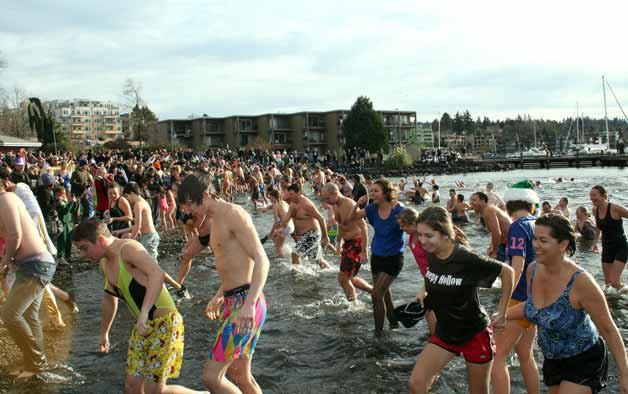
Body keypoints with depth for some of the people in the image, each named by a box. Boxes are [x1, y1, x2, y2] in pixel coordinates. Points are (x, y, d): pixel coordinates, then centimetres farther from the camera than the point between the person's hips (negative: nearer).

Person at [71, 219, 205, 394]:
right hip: (142, 327, 9)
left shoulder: (129, 248, -18)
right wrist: (104, 332, 34)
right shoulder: (104, 263, 10)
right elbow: (110, 298, 27)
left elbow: (157, 274, -35)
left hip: (164, 323, -9)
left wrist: (144, 312, -45)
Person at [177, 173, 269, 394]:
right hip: (233, 301, 10)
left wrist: (249, 304, -31)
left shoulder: (234, 214, -12)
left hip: (245, 303, -10)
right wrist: (219, 297, 27)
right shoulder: (217, 222, 17)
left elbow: (261, 260, -21)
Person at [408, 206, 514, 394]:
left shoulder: (467, 258, -25)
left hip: (474, 333, -5)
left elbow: (507, 272, -14)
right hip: (444, 332, 5)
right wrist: (426, 296, 1)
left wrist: (501, 313, -10)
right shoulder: (431, 256, -7)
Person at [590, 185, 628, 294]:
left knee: (614, 282, -14)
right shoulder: (595, 210, 1)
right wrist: (595, 242, 21)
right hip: (606, 248, 6)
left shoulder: (615, 209, -19)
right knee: (607, 283, 8)